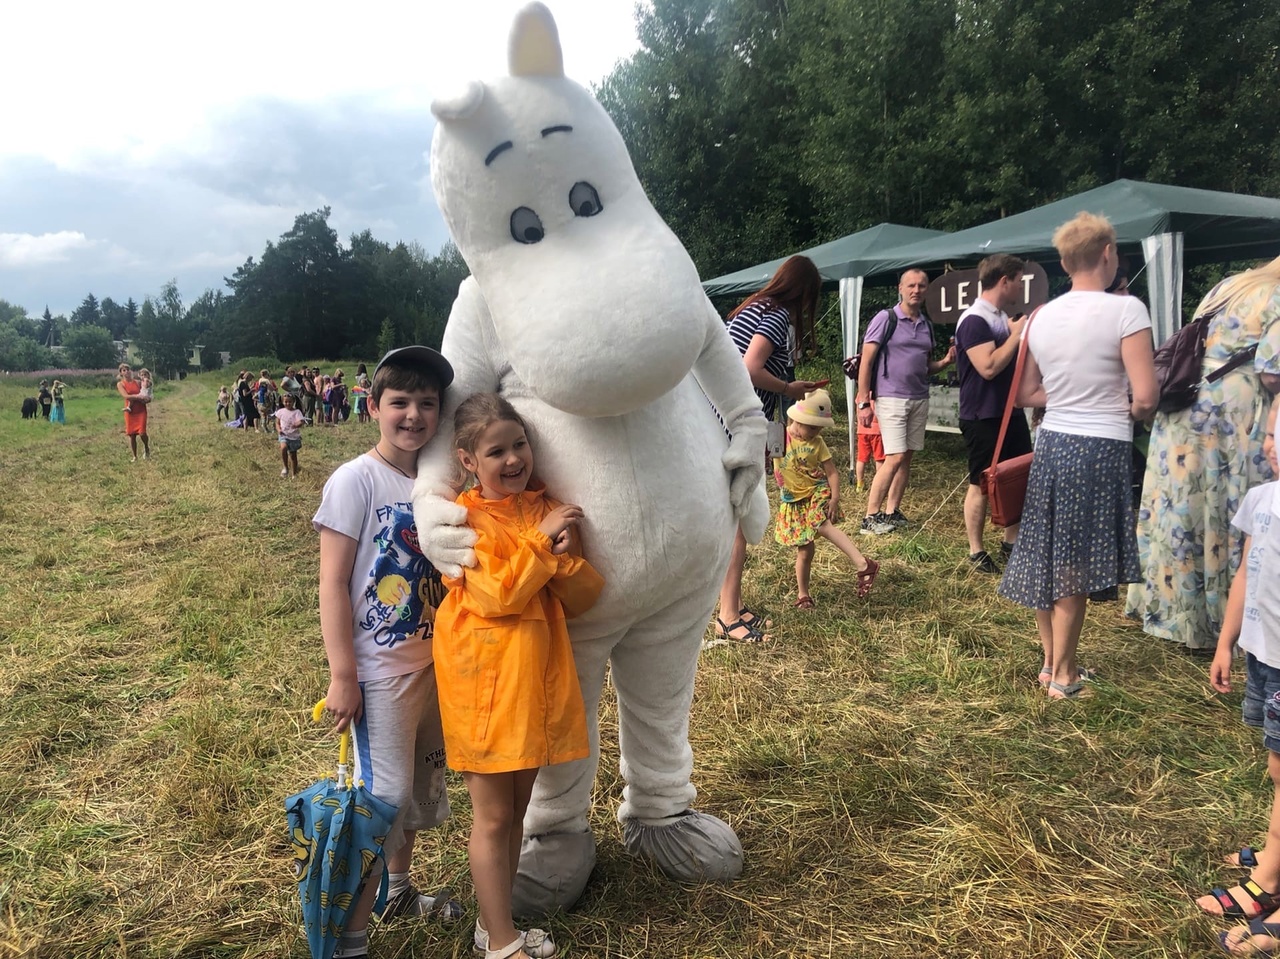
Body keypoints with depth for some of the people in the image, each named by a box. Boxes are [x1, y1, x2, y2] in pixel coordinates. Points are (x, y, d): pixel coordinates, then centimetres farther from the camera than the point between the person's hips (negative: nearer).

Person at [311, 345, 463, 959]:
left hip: (435, 661, 7)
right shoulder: (355, 481, -14)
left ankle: (398, 888, 41)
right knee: (383, 794, -3)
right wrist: (342, 676, -16)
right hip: (381, 669, -6)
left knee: (422, 783, 20)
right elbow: (332, 584, -14)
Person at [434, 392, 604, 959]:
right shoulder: (464, 518, -9)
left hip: (537, 677, 6)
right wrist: (541, 539, -19)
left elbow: (582, 600, 1)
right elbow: (495, 596, -21)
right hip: (486, 679, -5)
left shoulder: (546, 507, 5)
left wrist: (566, 555, -17)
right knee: (493, 817, 6)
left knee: (517, 810, 17)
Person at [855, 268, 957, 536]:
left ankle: (892, 512, 15)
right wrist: (863, 403, -14)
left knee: (907, 458, 6)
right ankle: (870, 518, -4)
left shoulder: (927, 325, 13)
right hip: (891, 399, -6)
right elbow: (866, 362, -9)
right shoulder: (886, 319, -6)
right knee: (895, 458, -12)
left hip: (920, 400, 6)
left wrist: (945, 362, 0)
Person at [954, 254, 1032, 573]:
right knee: (982, 484, 1)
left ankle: (1010, 543, 28)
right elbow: (989, 367, -27)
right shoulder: (974, 320, -17)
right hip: (982, 417, -9)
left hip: (1011, 412, 9)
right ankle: (976, 552, 14)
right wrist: (1018, 334, -18)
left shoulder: (1005, 318, 12)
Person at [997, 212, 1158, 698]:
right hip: (1101, 449, -5)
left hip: (1051, 443, 6)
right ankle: (1063, 674, 15)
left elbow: (1025, 394, 12)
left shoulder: (1041, 316, 5)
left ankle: (1051, 662, 28)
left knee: (1045, 559, 14)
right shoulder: (1126, 310, -12)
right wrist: (1128, 411, 5)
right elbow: (1146, 397, -16)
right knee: (1076, 568, 4)